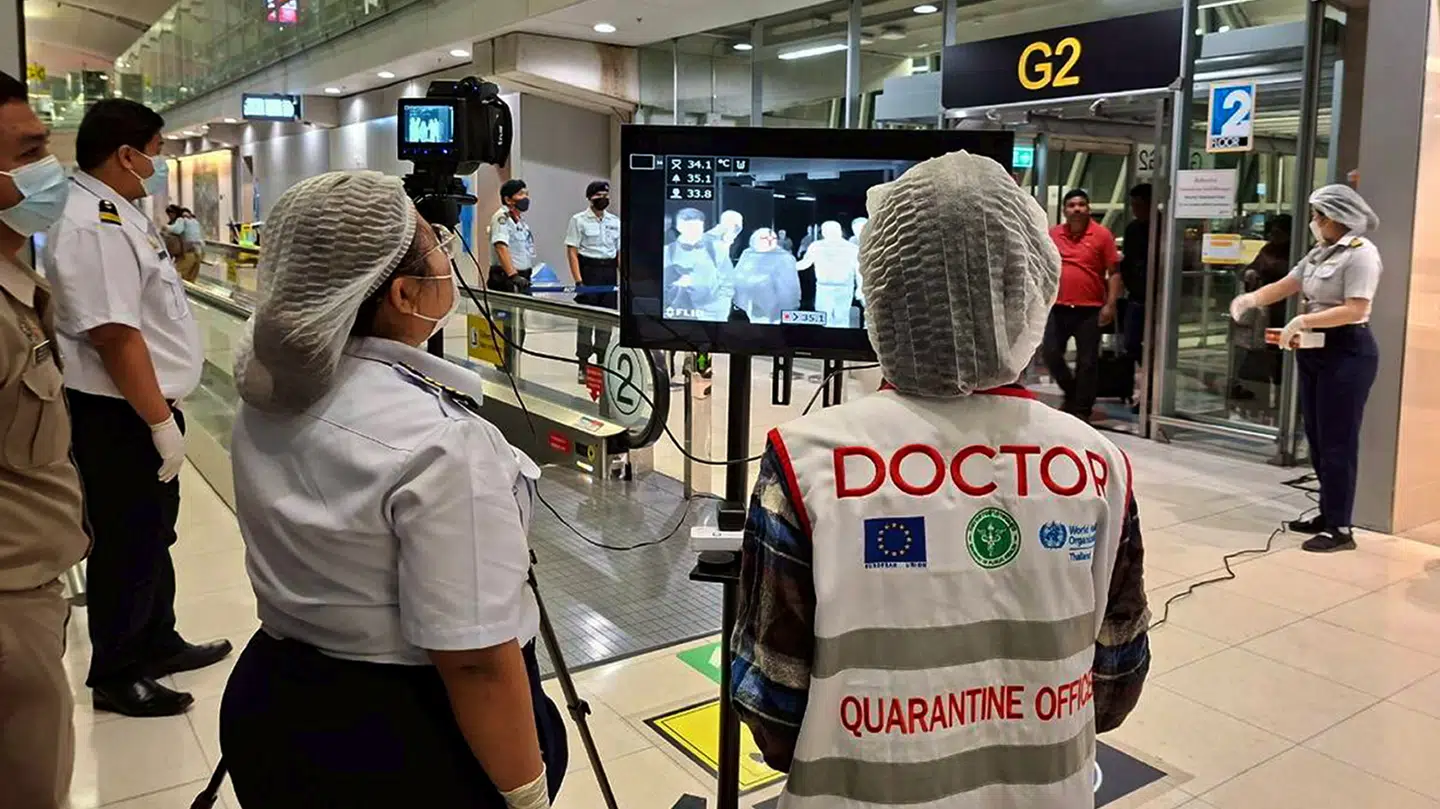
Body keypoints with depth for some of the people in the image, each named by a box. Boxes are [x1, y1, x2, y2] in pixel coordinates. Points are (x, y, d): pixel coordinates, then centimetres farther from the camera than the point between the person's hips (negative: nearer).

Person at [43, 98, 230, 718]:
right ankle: (115, 676, 21)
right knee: (126, 546, 4)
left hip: (145, 408, 10)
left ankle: (157, 644, 38)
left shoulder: (117, 213, 11)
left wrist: (171, 286, 13)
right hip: (121, 416, -10)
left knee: (154, 535, 21)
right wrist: (159, 421, -23)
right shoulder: (91, 226, -22)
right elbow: (115, 336, -26)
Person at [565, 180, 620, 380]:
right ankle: (583, 366, 4)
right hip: (588, 270, -4)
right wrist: (578, 280, -14)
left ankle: (602, 363, 17)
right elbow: (572, 251, -5)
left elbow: (620, 252, 13)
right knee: (586, 318, -2)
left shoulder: (615, 221, 12)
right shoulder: (579, 220, -1)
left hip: (609, 272, 4)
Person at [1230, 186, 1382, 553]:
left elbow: (1355, 310, -21)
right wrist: (1252, 298, -4)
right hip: (1314, 351, 9)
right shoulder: (1320, 253, 14)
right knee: (1317, 437, 12)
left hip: (1346, 353, -9)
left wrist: (1303, 321, -24)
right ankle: (1328, 513, 21)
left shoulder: (1361, 253, -12)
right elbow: (1285, 286, 14)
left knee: (1337, 441, -6)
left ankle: (1340, 528, 0)